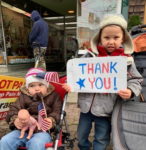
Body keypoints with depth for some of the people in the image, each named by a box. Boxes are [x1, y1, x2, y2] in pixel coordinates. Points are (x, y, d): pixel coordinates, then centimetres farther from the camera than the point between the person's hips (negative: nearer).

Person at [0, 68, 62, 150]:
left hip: (43, 131, -3)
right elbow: (14, 109, 10)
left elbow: (57, 111, 2)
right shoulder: (23, 97, 13)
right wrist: (15, 120, -12)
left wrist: (51, 120, -19)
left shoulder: (53, 96, 7)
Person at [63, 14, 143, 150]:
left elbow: (135, 80, -1)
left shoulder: (126, 60, -7)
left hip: (105, 108, -2)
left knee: (101, 139, 18)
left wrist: (130, 91, -20)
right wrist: (69, 84, -14)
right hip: (87, 104, 2)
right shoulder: (90, 55, -5)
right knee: (81, 135, 23)